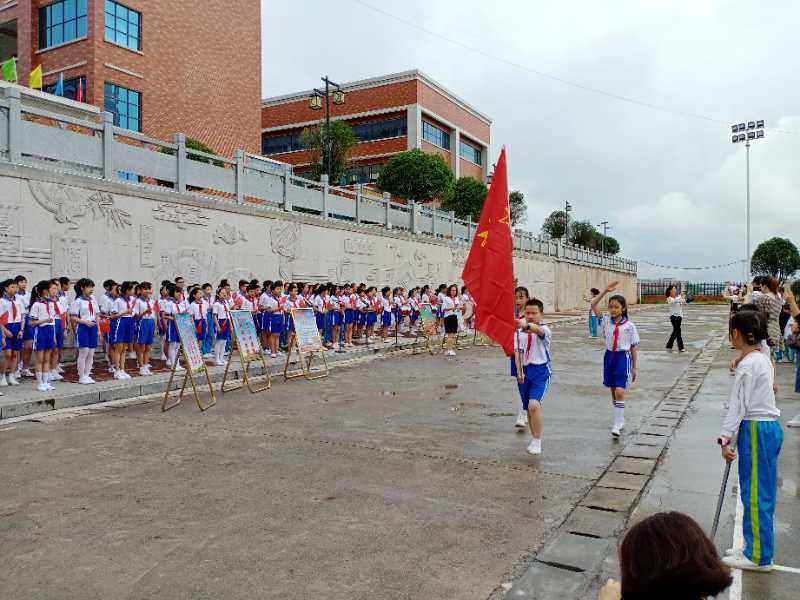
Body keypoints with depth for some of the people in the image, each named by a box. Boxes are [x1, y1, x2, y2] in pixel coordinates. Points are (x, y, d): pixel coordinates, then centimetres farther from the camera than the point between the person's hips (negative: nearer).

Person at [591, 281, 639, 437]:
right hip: (609, 356, 4)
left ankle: (617, 424, -10)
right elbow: (593, 305, -8)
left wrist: (634, 367, 3)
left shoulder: (629, 325, -6)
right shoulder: (606, 321, 1)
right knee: (613, 391, 13)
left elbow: (633, 347, 0)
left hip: (623, 357, -4)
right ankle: (621, 420, 30)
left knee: (620, 391, -15)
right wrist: (605, 291, -14)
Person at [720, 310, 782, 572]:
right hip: (769, 427, 9)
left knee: (755, 494, 0)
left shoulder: (747, 365, -18)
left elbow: (738, 405, -18)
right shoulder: (762, 359, 10)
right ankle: (756, 548, 25)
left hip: (757, 430, -9)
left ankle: (758, 556, 11)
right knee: (760, 492, 15)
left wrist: (726, 439, -15)